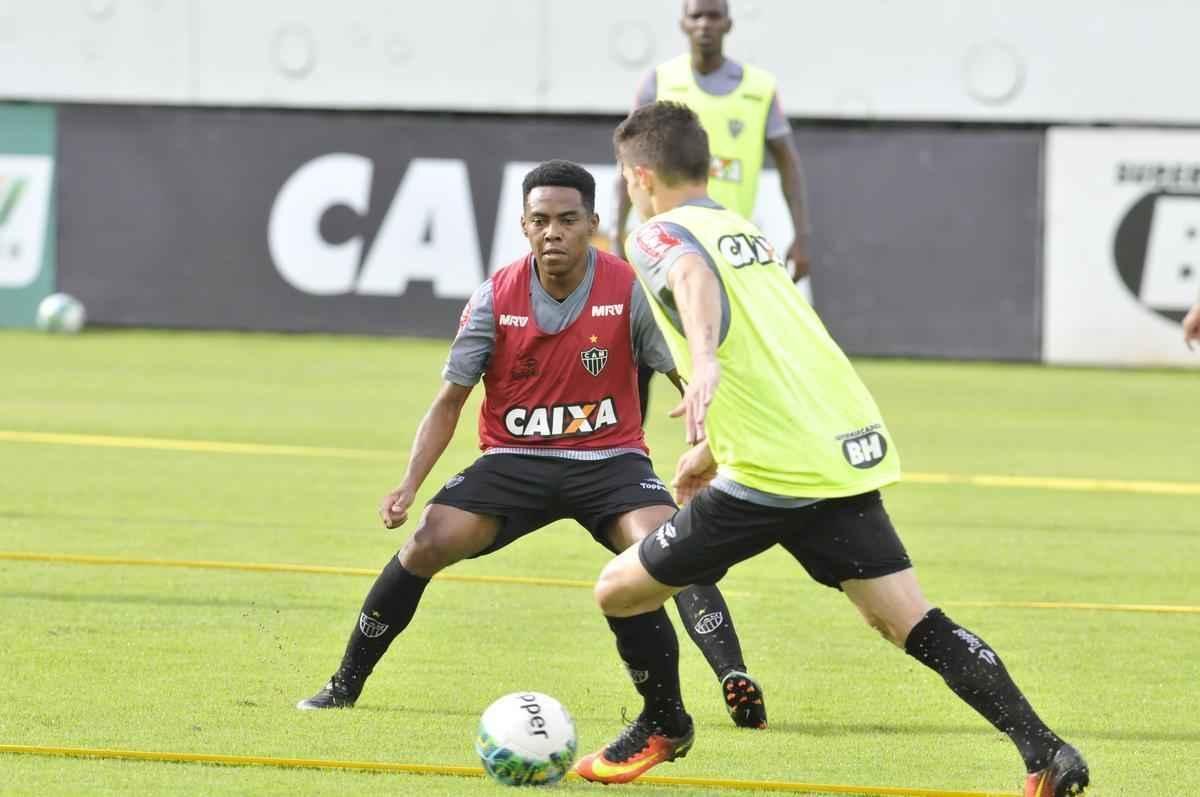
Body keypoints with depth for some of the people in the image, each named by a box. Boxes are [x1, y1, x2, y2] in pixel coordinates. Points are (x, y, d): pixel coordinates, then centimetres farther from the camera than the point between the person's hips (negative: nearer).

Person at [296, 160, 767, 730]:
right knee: (427, 544, -18)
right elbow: (449, 401, 0)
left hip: (610, 458, -1)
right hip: (515, 460, 1)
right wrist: (410, 484, -13)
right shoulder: (495, 299, -7)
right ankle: (344, 686, -2)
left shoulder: (630, 290, -11)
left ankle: (735, 682, -31)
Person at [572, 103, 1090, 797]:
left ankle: (663, 727, 28)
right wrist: (710, 451, 46)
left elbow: (693, 277, -27)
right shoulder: (747, 232, 24)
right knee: (909, 621, 7)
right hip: (851, 448, 8)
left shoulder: (660, 236, 0)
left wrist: (704, 362, -45)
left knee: (620, 589, 9)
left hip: (777, 477, -8)